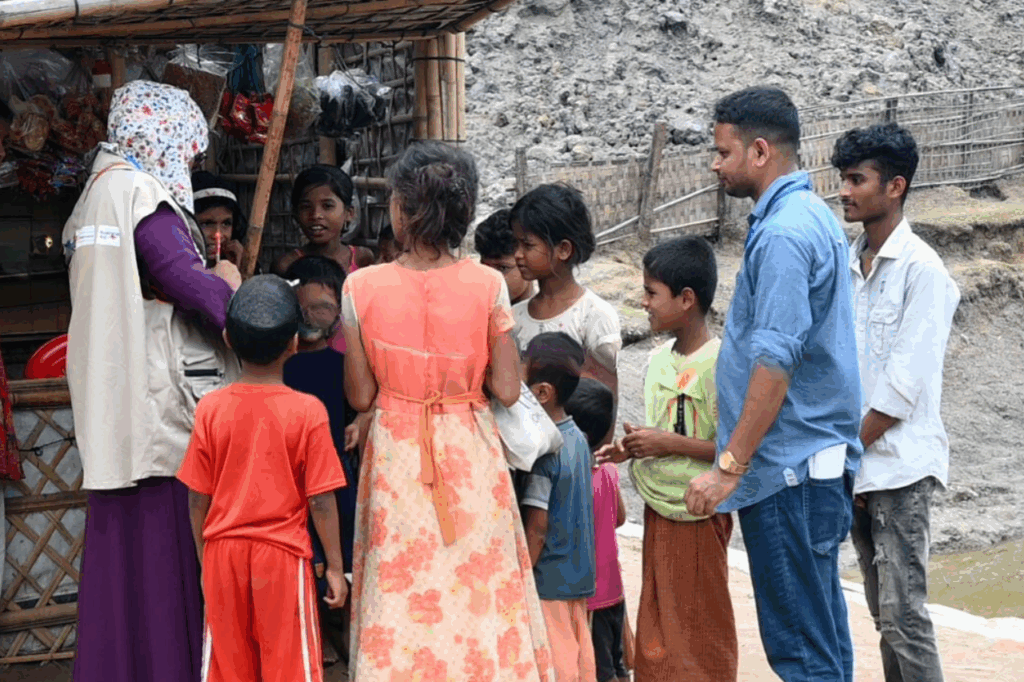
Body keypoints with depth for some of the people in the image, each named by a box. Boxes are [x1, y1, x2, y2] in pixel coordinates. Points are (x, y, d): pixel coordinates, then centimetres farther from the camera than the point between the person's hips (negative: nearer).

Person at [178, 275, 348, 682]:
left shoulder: (211, 409, -6)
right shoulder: (307, 412, -12)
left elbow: (197, 499, -1)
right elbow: (321, 500, -10)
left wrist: (204, 558, 13)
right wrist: (334, 566, 1)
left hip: (223, 552, 2)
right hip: (283, 555, -2)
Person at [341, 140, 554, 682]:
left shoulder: (363, 287, -10)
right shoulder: (487, 286, -10)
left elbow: (360, 396, -5)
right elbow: (506, 389, -8)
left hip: (396, 450, 0)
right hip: (469, 453, 0)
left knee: (401, 593, 8)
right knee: (479, 594, 9)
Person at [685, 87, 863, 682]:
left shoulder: (783, 233, -17)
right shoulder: (815, 216, 16)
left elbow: (776, 360, -23)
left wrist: (730, 465, -21)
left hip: (787, 469, -10)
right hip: (823, 458, 10)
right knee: (822, 627, 14)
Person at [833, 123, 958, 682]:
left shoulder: (921, 269, -11)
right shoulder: (850, 264, 13)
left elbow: (903, 385, -15)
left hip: (898, 466, -8)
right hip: (856, 467, 8)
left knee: (902, 614, -9)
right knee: (883, 612, 12)